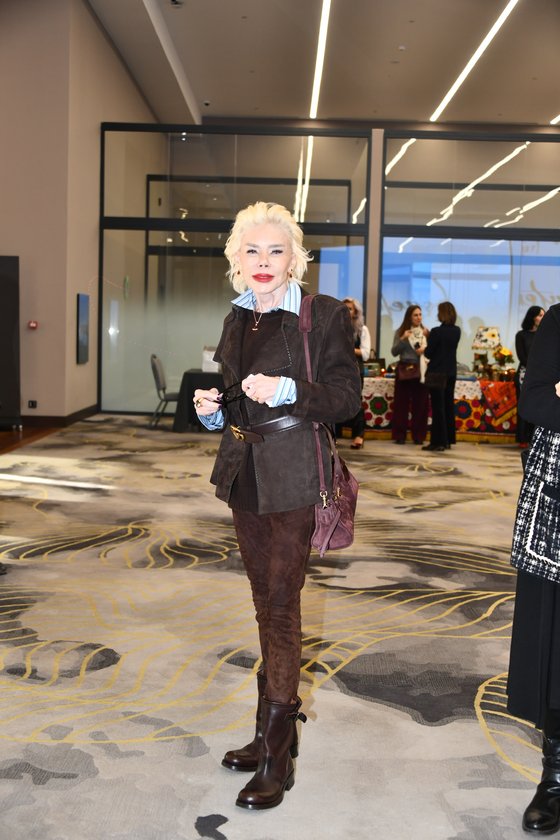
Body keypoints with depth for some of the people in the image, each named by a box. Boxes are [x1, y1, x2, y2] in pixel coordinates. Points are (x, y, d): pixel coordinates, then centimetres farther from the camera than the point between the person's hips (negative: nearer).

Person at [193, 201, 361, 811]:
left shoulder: (323, 315, -8)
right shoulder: (237, 321, 12)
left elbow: (348, 396, -10)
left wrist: (287, 390, -23)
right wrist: (212, 409, -2)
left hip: (292, 479, -7)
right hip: (245, 476, 7)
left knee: (281, 606, -3)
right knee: (265, 602, 14)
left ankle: (276, 754, 9)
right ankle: (276, 729, 28)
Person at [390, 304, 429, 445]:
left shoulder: (425, 332, 6)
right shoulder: (400, 332, 3)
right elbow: (394, 352, -3)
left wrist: (425, 350, -14)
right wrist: (403, 339, -15)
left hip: (421, 371, 1)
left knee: (420, 404, 2)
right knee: (402, 403, 0)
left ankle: (418, 436, 9)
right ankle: (400, 435, 5)